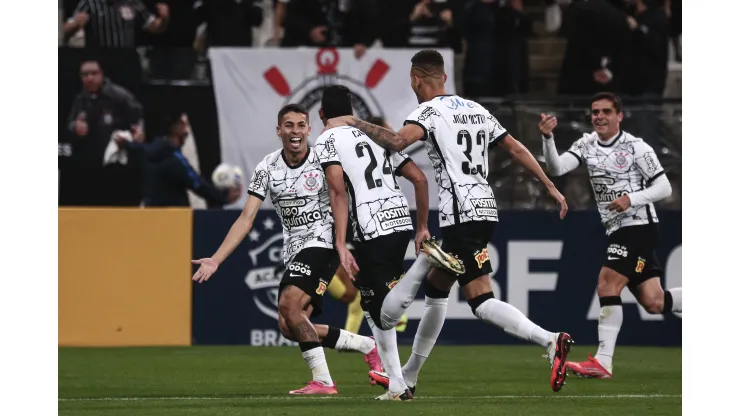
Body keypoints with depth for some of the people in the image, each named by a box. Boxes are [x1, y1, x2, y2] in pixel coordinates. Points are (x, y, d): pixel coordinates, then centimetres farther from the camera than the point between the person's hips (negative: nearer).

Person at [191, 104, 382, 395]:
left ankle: (322, 380, -21)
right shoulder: (268, 168, 3)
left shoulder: (323, 161, -7)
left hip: (322, 243, -6)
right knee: (290, 328, -1)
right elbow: (246, 219, 2)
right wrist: (215, 260, -6)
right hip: (293, 251, 6)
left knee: (288, 304, -26)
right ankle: (366, 345, 15)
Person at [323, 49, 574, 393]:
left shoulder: (430, 112, -6)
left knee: (482, 302, -13)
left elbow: (398, 141, -25)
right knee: (435, 289, 19)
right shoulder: (475, 110, 18)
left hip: (461, 215, -9)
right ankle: (409, 376, 27)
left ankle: (550, 341, -31)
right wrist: (550, 187, 23)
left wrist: (354, 123, -14)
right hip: (485, 209, 9)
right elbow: (515, 148, 18)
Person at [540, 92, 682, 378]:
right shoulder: (587, 145, 7)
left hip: (638, 225, -7)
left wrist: (632, 199, -23)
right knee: (653, 303, 4)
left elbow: (664, 188, -8)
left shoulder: (636, 147, -9)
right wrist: (547, 138, -24)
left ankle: (603, 363, -19)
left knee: (608, 284, -20)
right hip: (616, 231, 7)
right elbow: (557, 168, -7)